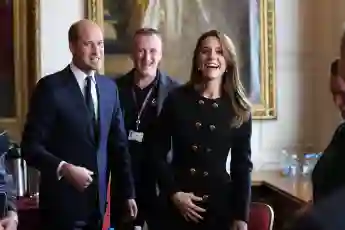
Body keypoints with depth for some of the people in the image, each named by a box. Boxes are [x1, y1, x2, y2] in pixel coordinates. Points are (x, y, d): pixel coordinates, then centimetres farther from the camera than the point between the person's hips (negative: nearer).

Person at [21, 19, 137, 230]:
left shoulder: (110, 87, 6)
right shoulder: (51, 87, -10)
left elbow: (118, 144, 10)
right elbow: (31, 146, -11)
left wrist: (128, 192, 8)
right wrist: (64, 168, -25)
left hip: (98, 200, 5)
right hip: (63, 202, -5)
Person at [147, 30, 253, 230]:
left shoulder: (239, 109, 1)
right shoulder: (177, 99, -1)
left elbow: (242, 164, 3)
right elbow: (158, 152, 1)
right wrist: (174, 193, -9)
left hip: (221, 203, 1)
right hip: (177, 204, -1)